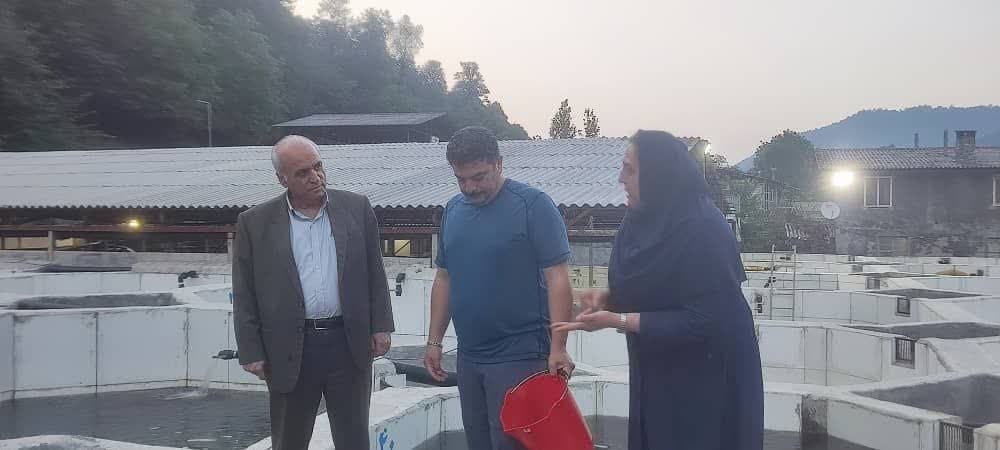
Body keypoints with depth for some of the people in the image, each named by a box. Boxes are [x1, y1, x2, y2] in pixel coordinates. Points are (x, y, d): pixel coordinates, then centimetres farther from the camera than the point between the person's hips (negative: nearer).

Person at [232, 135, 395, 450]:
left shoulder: (357, 208, 3)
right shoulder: (255, 223, -1)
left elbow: (375, 273, 7)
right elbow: (244, 295, 1)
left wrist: (380, 327, 2)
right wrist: (251, 352, -3)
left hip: (349, 344, 1)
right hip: (289, 351, -1)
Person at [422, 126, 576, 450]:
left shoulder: (533, 205, -10)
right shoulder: (453, 210, 9)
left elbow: (557, 278, -12)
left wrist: (558, 347, -18)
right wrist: (434, 341, 12)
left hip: (519, 357, -6)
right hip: (468, 357, 6)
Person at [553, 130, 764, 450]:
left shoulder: (703, 231, -23)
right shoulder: (645, 219, 1)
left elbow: (701, 321, -25)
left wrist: (617, 320, -26)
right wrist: (609, 296, -7)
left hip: (705, 381, -7)